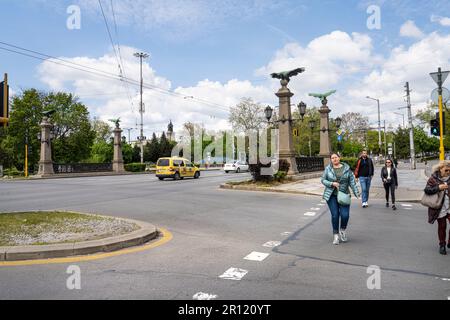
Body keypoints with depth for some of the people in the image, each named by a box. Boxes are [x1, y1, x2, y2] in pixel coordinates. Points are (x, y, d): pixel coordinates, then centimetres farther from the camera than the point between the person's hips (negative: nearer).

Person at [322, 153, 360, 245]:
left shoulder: (346, 168, 2)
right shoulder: (328, 169, 1)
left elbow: (352, 181, 2)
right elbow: (323, 180, 2)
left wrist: (356, 192, -7)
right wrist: (332, 183, -14)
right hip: (331, 196, 0)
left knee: (345, 215, -9)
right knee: (335, 215, -2)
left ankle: (343, 230, 22)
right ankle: (336, 235, 15)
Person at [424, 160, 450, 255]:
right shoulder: (433, 179, -7)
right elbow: (427, 190, -13)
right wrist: (438, 187, -24)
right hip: (440, 208, -3)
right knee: (442, 226, 8)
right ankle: (442, 245, 23)